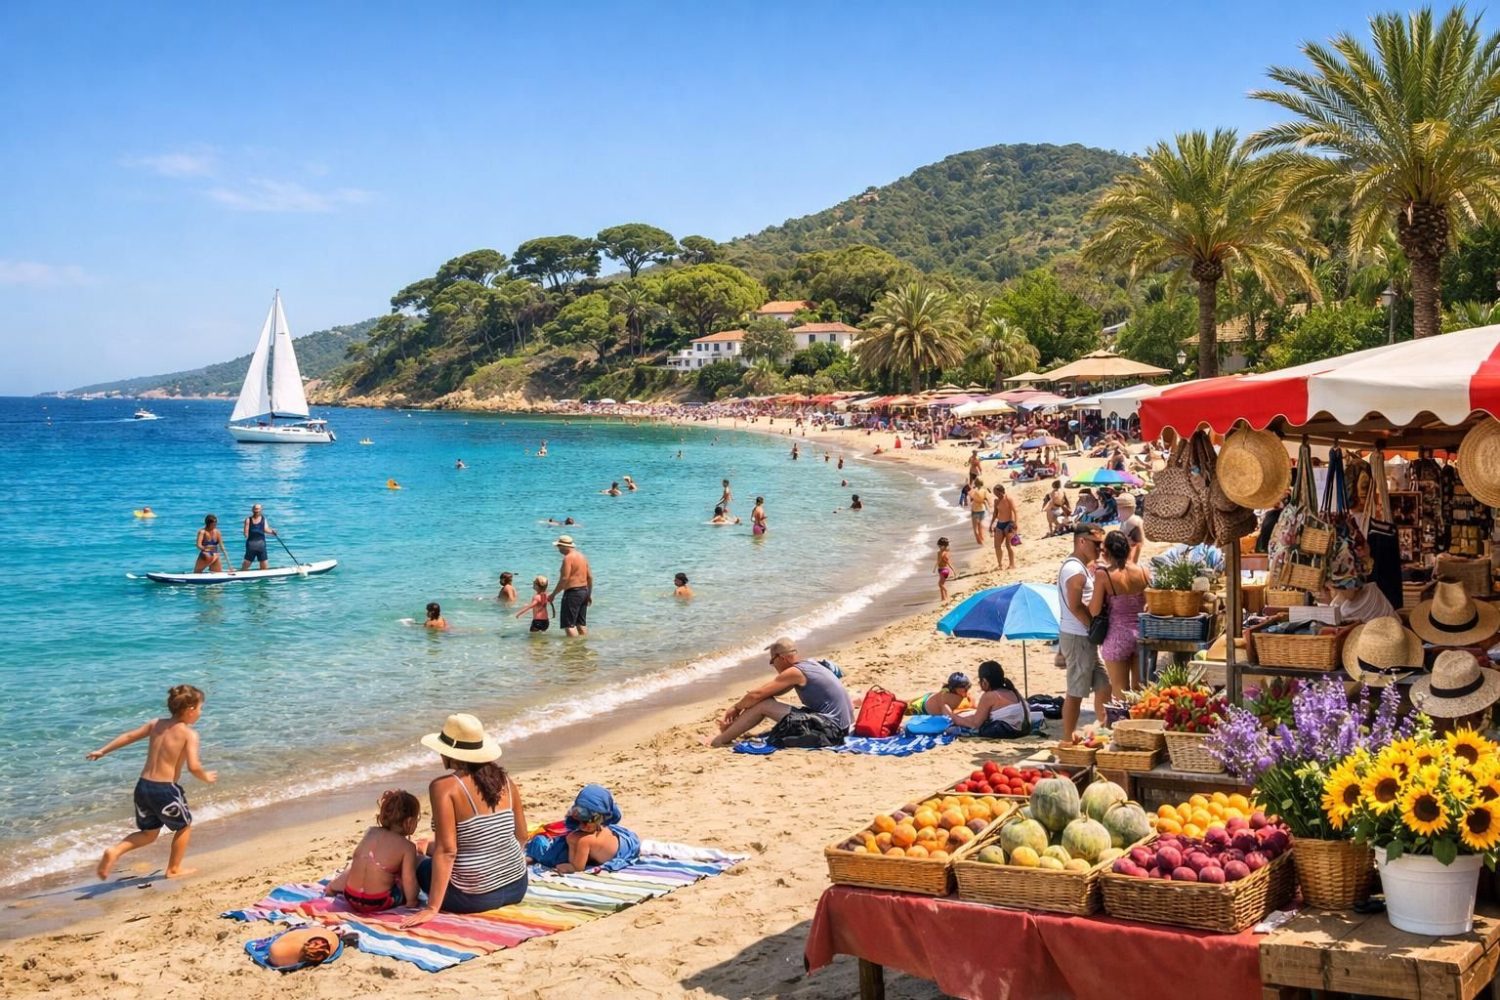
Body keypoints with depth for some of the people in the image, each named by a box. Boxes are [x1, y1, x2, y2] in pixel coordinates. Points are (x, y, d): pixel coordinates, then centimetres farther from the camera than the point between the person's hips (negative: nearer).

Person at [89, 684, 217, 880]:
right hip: (165, 788, -6)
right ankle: (174, 869, 28)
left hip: (143, 785, 6)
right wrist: (205, 777, 1)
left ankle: (115, 852, 1)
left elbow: (129, 736, 17)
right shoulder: (189, 734, -11)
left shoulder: (156, 724, 9)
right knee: (184, 825, 21)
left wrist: (102, 751, 29)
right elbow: (193, 767, -20)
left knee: (149, 833, 23)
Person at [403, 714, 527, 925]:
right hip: (517, 887, 5)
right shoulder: (505, 780, 0)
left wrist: (432, 909, -18)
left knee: (418, 860, 22)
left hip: (475, 898, -5)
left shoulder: (444, 787, -16)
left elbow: (446, 851, -20)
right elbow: (522, 836, 8)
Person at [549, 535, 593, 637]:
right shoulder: (582, 556, 13)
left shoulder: (568, 558, -14)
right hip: (584, 591, 9)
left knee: (569, 625, -8)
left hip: (572, 592, -9)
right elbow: (590, 577, 16)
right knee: (581, 623, 15)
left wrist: (553, 594, -13)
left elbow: (564, 579, -20)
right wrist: (589, 594, 22)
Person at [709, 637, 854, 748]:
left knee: (763, 705, -7)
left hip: (829, 730, -10)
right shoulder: (809, 665, 16)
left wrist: (737, 707, 7)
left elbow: (756, 695, -11)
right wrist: (742, 705, 17)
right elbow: (768, 691, 23)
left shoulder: (794, 672, -12)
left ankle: (720, 740, 2)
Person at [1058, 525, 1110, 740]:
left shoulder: (1081, 567, 16)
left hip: (1085, 636, 10)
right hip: (1077, 637, -10)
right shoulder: (1075, 570, -17)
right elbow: (1075, 606, -23)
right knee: (1076, 692, -3)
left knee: (1103, 685, 15)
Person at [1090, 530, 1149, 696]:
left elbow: (1094, 611, -13)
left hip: (1117, 636, -4)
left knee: (1120, 693, 6)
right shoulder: (1143, 572, -2)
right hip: (1142, 634, 4)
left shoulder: (1104, 575, -14)